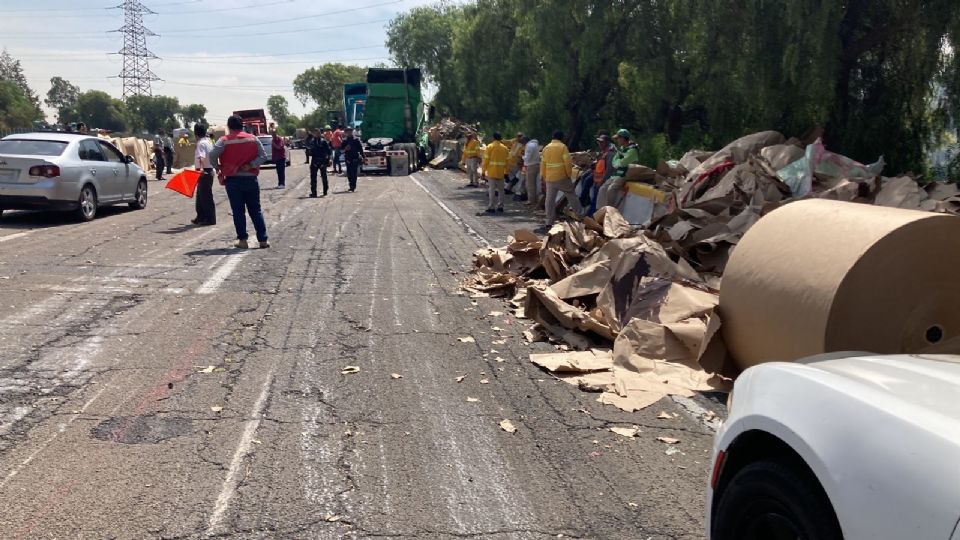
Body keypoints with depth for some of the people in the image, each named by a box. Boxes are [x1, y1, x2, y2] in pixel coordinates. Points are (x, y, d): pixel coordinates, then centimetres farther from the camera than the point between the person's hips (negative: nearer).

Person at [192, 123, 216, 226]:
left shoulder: (201, 143, -15)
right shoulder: (208, 142, 15)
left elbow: (201, 157, -32)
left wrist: (202, 168, -47)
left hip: (204, 172, -10)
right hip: (208, 170, 10)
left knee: (206, 196, -5)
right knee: (200, 196, 16)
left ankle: (210, 219, -2)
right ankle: (201, 218, 21)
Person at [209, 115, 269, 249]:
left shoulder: (224, 140, -4)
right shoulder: (253, 139, 4)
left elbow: (212, 155, -16)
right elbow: (263, 156, -1)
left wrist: (218, 168, 1)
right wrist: (250, 165, -7)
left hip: (232, 180, -2)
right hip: (251, 179, 2)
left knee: (238, 211, 6)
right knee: (256, 210, 9)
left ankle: (243, 240, 5)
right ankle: (263, 239, 6)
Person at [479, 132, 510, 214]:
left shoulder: (489, 147, -5)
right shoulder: (505, 148, 7)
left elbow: (486, 160, -7)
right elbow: (507, 161, 7)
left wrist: (483, 171, -3)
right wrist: (506, 173, 14)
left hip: (492, 172, -4)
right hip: (501, 173, 4)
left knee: (491, 190, -2)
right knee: (501, 190, 12)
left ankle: (491, 207, -6)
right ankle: (500, 207, 16)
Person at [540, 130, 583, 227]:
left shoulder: (546, 148, 8)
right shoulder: (563, 147, -6)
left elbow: (543, 163, 10)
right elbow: (567, 162, -11)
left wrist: (543, 176, 17)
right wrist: (569, 173, 0)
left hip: (549, 178, 4)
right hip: (562, 177, -4)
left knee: (550, 199, 5)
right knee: (571, 194, 10)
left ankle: (549, 221, 4)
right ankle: (579, 214, 13)